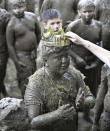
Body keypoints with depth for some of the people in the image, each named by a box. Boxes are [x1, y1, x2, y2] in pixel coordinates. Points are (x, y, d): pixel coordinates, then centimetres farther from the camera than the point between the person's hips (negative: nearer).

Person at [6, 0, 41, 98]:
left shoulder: (32, 17, -1)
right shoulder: (11, 25, -15)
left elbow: (38, 32, 13)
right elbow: (10, 45, -11)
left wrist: (38, 47, 13)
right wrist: (16, 61, -12)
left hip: (34, 53, 5)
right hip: (21, 54, -5)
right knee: (26, 79, -5)